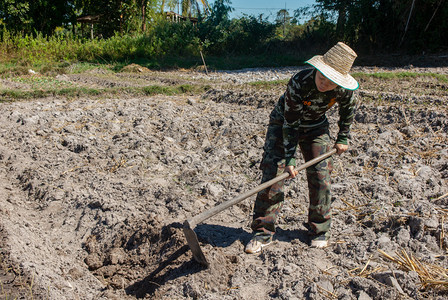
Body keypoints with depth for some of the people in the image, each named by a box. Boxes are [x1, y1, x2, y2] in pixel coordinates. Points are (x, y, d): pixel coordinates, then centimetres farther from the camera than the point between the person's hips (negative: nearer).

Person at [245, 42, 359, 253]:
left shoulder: (344, 89, -23)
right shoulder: (298, 83, -35)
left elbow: (348, 110, 2)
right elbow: (290, 124, -27)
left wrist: (343, 138, 6)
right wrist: (289, 159, -26)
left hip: (315, 127, 3)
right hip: (283, 123, -3)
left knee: (320, 175, -4)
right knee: (273, 171, -13)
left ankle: (320, 231, 14)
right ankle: (263, 232, -5)